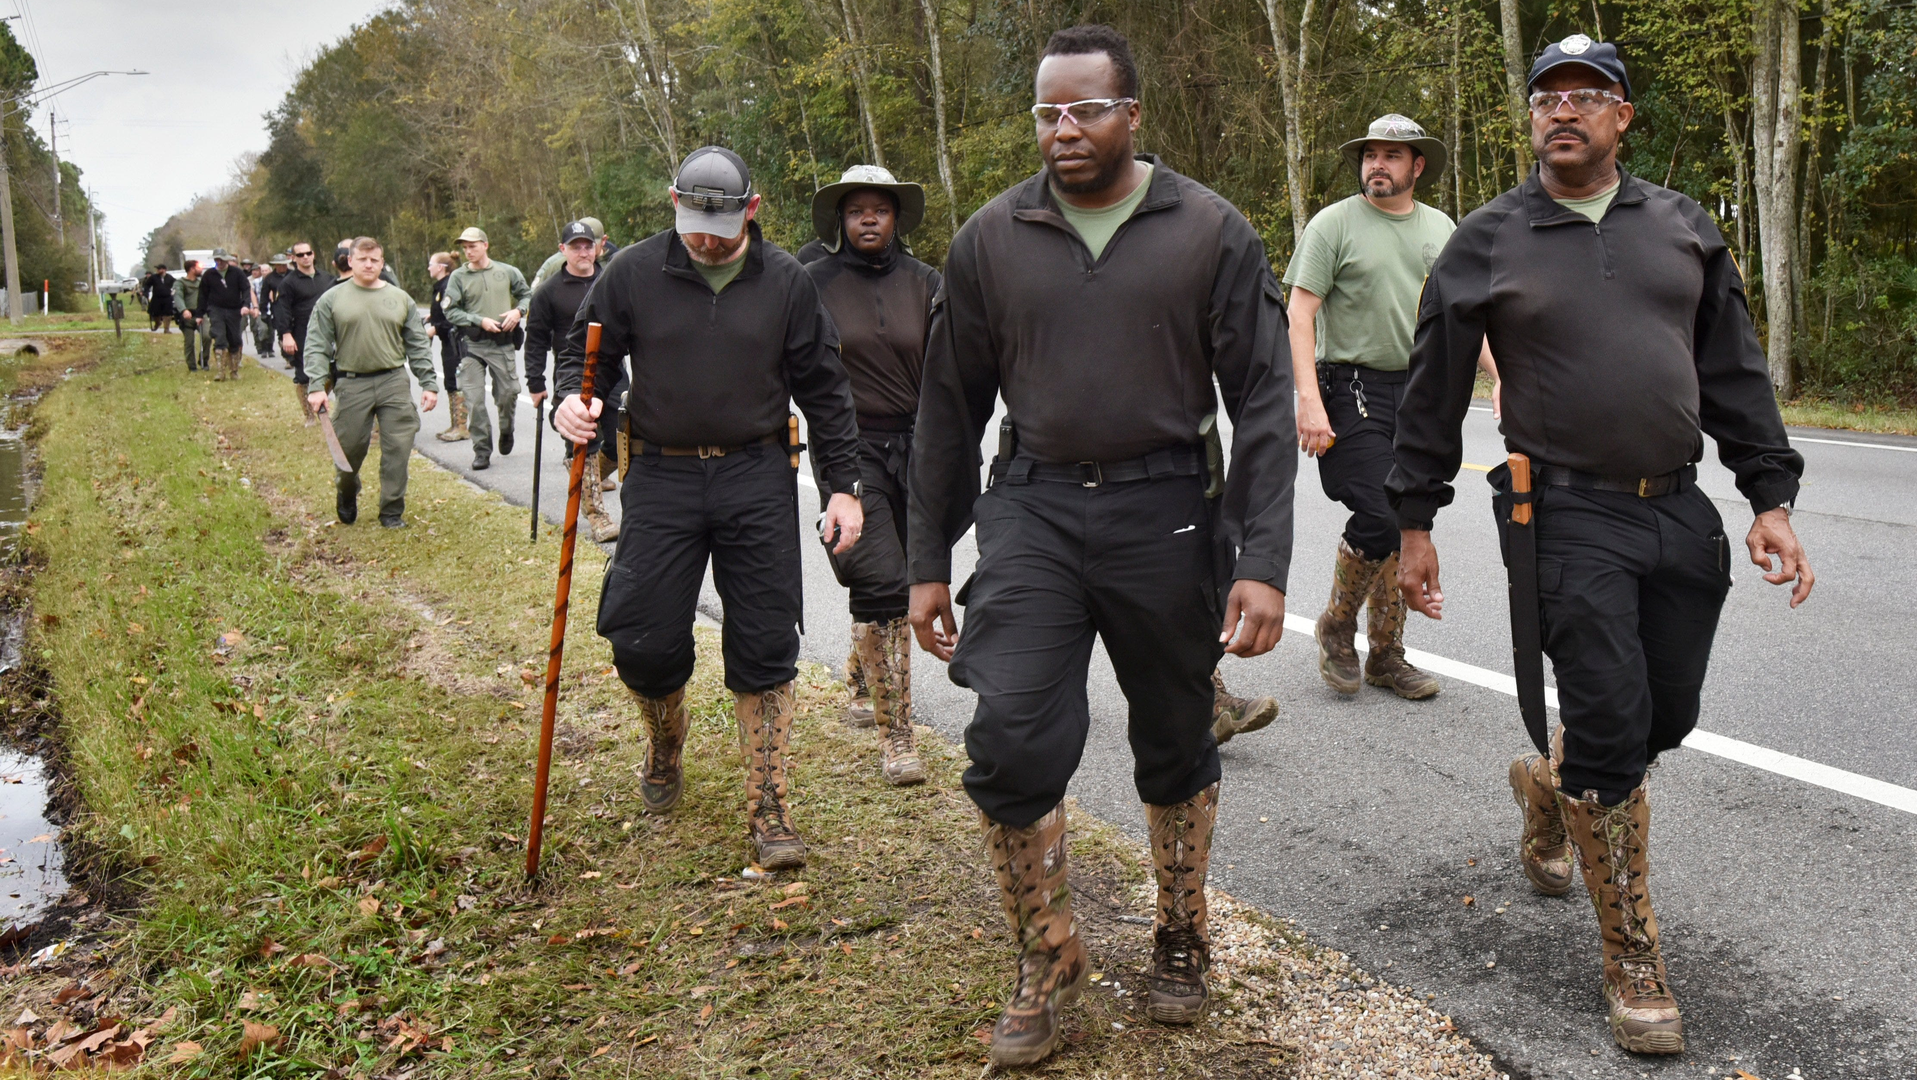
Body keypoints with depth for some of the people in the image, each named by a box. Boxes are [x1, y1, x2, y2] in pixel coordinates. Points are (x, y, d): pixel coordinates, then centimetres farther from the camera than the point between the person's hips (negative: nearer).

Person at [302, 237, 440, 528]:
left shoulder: (400, 299, 9)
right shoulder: (331, 300, 5)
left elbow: (418, 346, 9)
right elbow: (316, 346, 1)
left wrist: (429, 384, 2)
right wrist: (317, 386, -9)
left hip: (395, 383, 1)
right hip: (352, 385, -1)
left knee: (398, 448, -3)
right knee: (350, 448, 6)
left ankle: (392, 511, 8)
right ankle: (346, 496, 34)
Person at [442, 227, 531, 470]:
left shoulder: (507, 272, 5)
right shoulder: (458, 277, 1)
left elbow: (527, 294, 16)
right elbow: (451, 312, -3)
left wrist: (518, 310, -4)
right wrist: (480, 321, -12)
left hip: (503, 343, 1)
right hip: (472, 345, -1)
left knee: (508, 394, 3)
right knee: (474, 400, -5)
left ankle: (506, 432, 34)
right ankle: (482, 451, 4)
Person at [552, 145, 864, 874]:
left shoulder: (785, 281, 3)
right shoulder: (633, 273, 0)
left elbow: (822, 388, 7)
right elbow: (583, 352, 9)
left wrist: (844, 485, 4)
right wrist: (572, 400, -15)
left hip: (757, 480, 0)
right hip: (661, 478, 0)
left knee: (765, 649, 1)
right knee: (644, 644, -1)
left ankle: (768, 811, 11)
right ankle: (665, 744, 34)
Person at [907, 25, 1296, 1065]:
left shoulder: (1212, 233, -2)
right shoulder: (990, 239, 3)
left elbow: (1263, 403, -2)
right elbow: (950, 406, 9)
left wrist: (1263, 562, -11)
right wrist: (928, 562, 8)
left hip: (1165, 511, -1)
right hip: (1033, 509, 1)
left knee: (1175, 746, 12)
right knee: (1010, 742, -10)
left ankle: (1180, 942, 36)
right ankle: (1048, 960, 14)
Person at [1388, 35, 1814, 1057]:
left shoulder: (1683, 227, 10)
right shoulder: (1486, 242, 0)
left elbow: (1736, 372, 12)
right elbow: (1432, 396, 4)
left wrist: (1770, 496, 5)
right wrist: (1415, 524, 4)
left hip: (1680, 513, 5)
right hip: (1568, 518, -4)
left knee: (1666, 717, 11)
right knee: (1610, 728, -6)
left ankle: (1548, 785, 44)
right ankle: (1632, 960, 8)